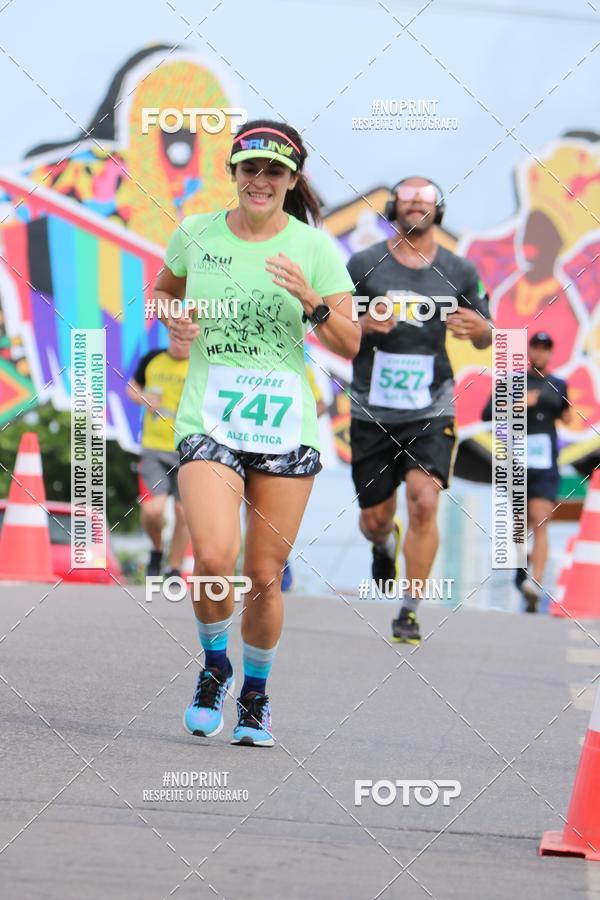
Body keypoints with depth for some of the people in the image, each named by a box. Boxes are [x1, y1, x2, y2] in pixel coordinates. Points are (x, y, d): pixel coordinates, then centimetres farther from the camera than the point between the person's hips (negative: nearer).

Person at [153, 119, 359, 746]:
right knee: (213, 559, -20)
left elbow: (349, 345, 0)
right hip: (209, 423, 0)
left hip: (286, 426, 0)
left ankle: (255, 694, 28)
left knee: (265, 576, 3)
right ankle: (215, 666, 10)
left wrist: (311, 300, -17)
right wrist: (172, 319, 3)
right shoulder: (196, 234, 4)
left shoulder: (313, 247, 1)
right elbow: (164, 288, 24)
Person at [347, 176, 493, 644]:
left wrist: (481, 330, -11)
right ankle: (385, 546, 46)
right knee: (375, 519, 7)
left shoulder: (459, 271, 3)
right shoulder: (364, 265, -1)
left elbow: (485, 337, 14)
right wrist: (363, 325, -18)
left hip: (431, 411, 0)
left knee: (424, 503, -19)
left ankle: (410, 610, -8)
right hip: (372, 411, 1)